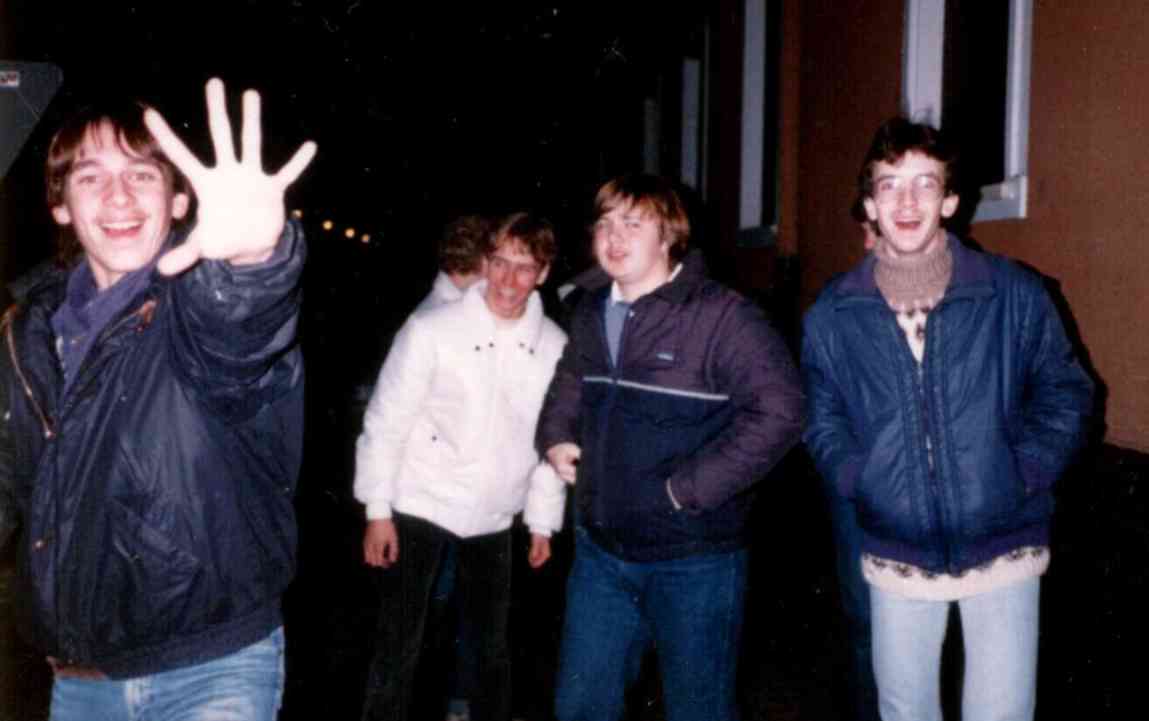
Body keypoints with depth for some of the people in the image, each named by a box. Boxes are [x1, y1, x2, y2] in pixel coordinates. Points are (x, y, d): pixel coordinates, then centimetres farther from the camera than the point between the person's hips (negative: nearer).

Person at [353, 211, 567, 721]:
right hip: (419, 508, -4)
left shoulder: (554, 346, -2)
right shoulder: (431, 330, -13)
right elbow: (386, 421, -9)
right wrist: (377, 510, -11)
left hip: (493, 519, 4)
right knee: (399, 648, 2)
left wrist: (543, 521, 8)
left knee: (492, 646, 17)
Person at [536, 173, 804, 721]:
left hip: (693, 559, -6)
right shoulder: (590, 315, 8)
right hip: (601, 551, 6)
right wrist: (555, 436, 8)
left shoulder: (721, 315, -16)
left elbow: (778, 411, -22)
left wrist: (691, 488, -23)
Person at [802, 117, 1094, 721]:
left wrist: (1024, 475, -11)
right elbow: (822, 418, 6)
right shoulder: (833, 313, -2)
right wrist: (859, 480, -11)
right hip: (895, 553, 2)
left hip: (1002, 549, -1)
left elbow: (1066, 393, 3)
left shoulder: (1013, 293, -6)